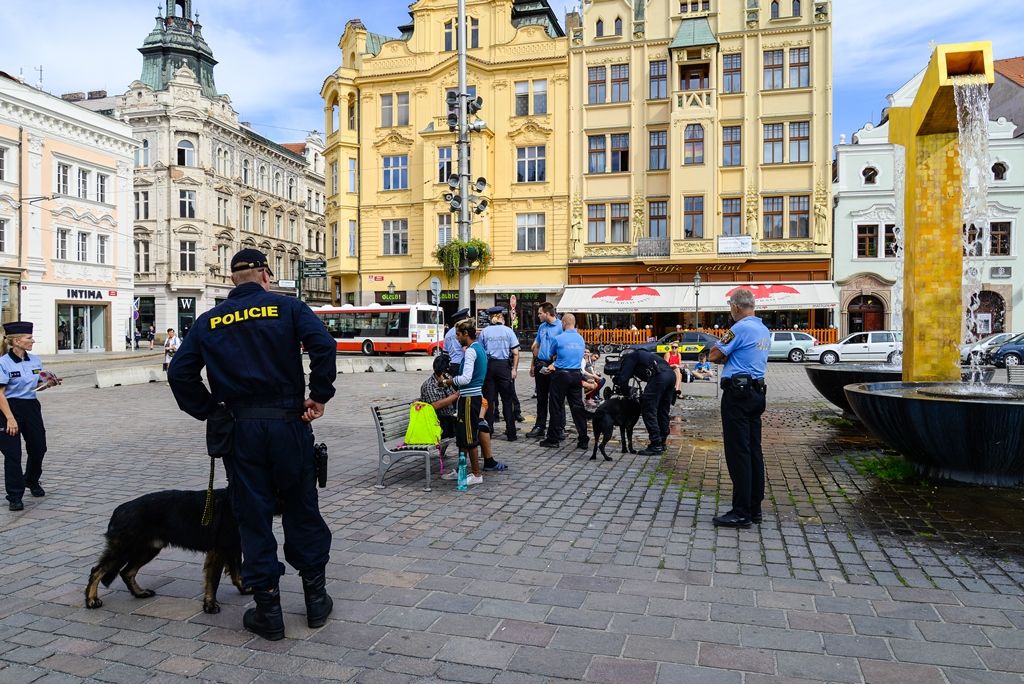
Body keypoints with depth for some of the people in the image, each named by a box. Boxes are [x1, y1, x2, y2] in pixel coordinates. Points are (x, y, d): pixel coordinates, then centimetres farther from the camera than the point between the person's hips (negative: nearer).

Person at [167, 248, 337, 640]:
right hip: (288, 422, -1)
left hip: (240, 428, 1)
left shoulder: (209, 321, 8)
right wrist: (319, 396, -8)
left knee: (253, 518, 9)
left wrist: (209, 411, 9)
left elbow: (179, 372, 2)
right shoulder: (287, 307, -1)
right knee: (302, 510, 12)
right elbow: (323, 345, -16)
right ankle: (316, 599, 22)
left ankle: (268, 611, 16)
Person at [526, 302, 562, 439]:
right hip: (540, 365, 7)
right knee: (541, 398, 13)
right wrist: (533, 365, 19)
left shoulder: (560, 326, -9)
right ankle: (540, 426, 21)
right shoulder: (541, 327, 13)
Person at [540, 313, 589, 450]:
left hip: (561, 375, -5)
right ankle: (583, 440, 9)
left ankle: (553, 439, 9)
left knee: (556, 407, 3)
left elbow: (552, 355, 7)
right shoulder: (581, 339, 9)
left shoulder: (559, 338, -8)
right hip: (577, 374, 5)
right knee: (578, 407, 8)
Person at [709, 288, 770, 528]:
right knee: (754, 451, 12)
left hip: (738, 393, -9)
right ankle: (755, 508, 18)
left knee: (738, 452, -6)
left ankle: (741, 513, -3)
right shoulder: (764, 330, 15)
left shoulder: (741, 328, -14)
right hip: (757, 392, 9)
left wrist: (723, 350, 6)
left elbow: (715, 355, -12)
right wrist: (727, 356, 3)